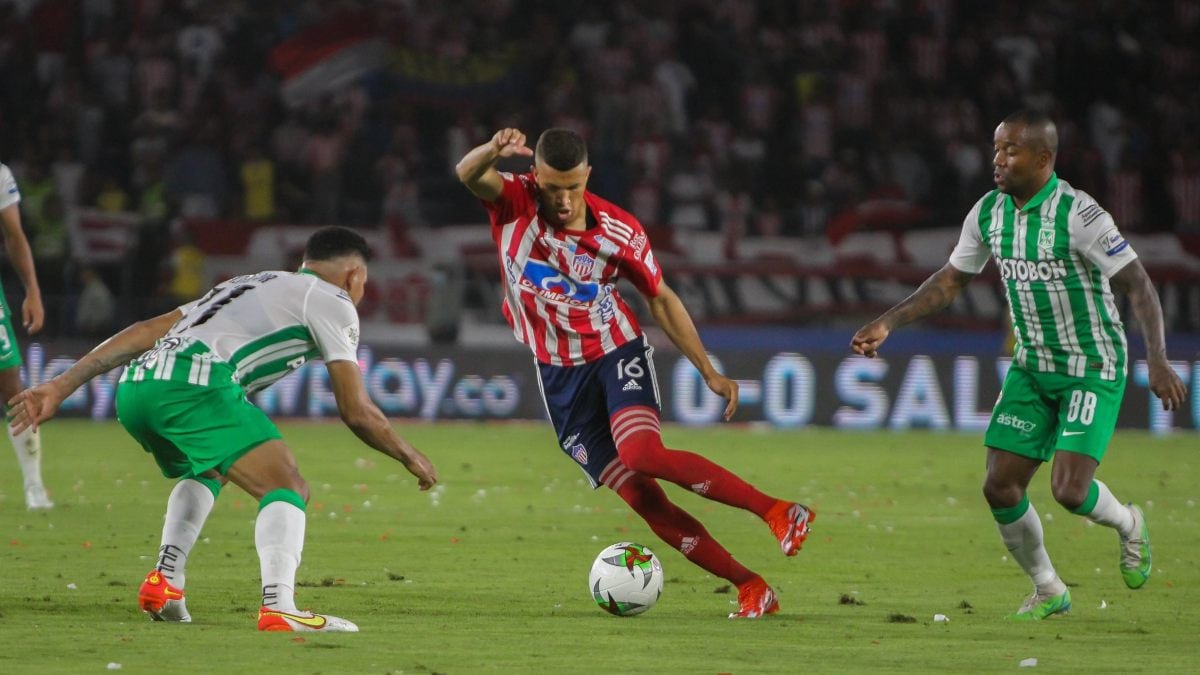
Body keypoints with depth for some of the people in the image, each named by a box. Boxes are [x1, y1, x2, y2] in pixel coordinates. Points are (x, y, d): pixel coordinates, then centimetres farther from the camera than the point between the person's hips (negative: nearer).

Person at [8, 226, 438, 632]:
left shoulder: (249, 285, 36)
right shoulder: (332, 302, 15)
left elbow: (146, 332, 27)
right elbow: (356, 411, 10)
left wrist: (59, 388, 23)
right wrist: (410, 458, 27)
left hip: (133, 387, 8)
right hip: (193, 384, -8)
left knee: (206, 473, 34)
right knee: (288, 489, -6)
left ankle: (164, 582, 19)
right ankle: (278, 606, -28)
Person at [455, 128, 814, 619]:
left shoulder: (618, 231, -12)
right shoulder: (514, 203, -12)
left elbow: (661, 298, 1)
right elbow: (468, 174, -33)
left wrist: (710, 373, -2)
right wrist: (493, 150, -56)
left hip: (617, 353, -2)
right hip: (559, 375, 2)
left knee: (642, 454, -32)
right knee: (640, 497, -6)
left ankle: (778, 513, -26)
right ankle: (751, 588, -2)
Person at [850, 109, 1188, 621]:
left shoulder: (1078, 214, -21)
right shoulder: (988, 213, -2)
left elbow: (1138, 285, -20)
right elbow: (951, 280, 12)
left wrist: (1157, 361, -30)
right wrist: (888, 323, 5)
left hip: (1093, 368, -6)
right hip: (1032, 367, 6)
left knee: (1069, 490, -18)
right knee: (1000, 487, -1)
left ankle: (1127, 525, 18)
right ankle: (1048, 591, 21)